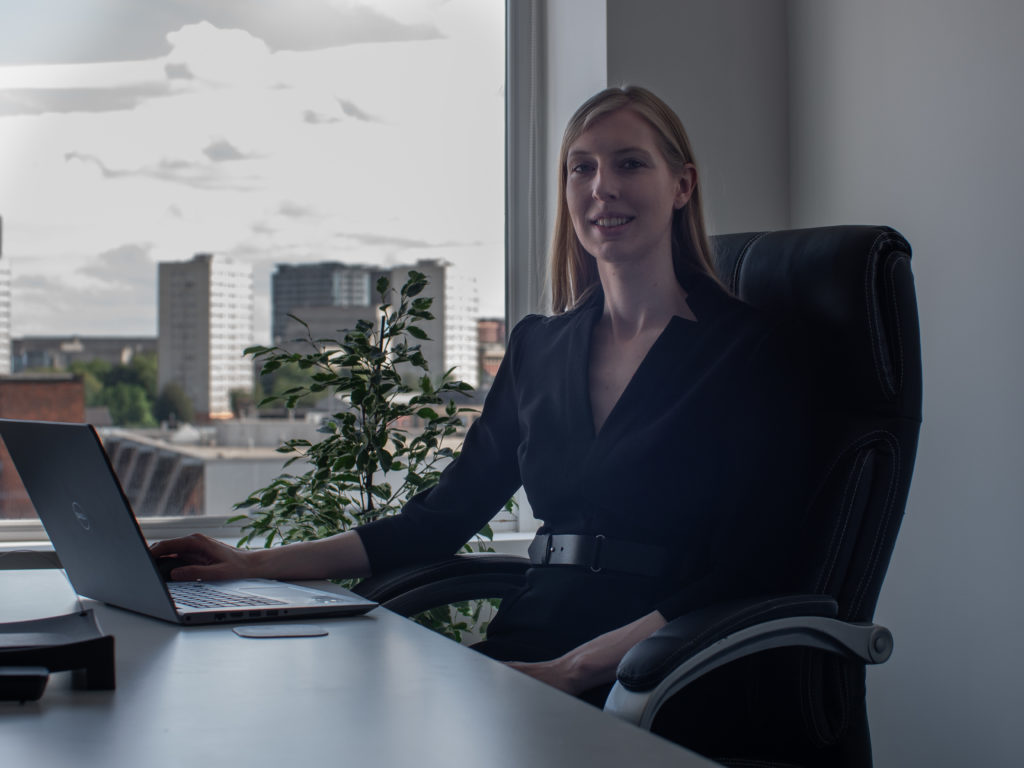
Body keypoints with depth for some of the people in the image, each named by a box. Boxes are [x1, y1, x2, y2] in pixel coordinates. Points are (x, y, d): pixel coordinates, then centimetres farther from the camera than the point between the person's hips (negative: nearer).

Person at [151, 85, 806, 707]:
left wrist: (573, 670, -18)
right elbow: (444, 515, 18)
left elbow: (741, 580, -8)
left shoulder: (745, 348, -1)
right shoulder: (539, 346, 16)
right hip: (521, 660, 6)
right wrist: (257, 565, 10)